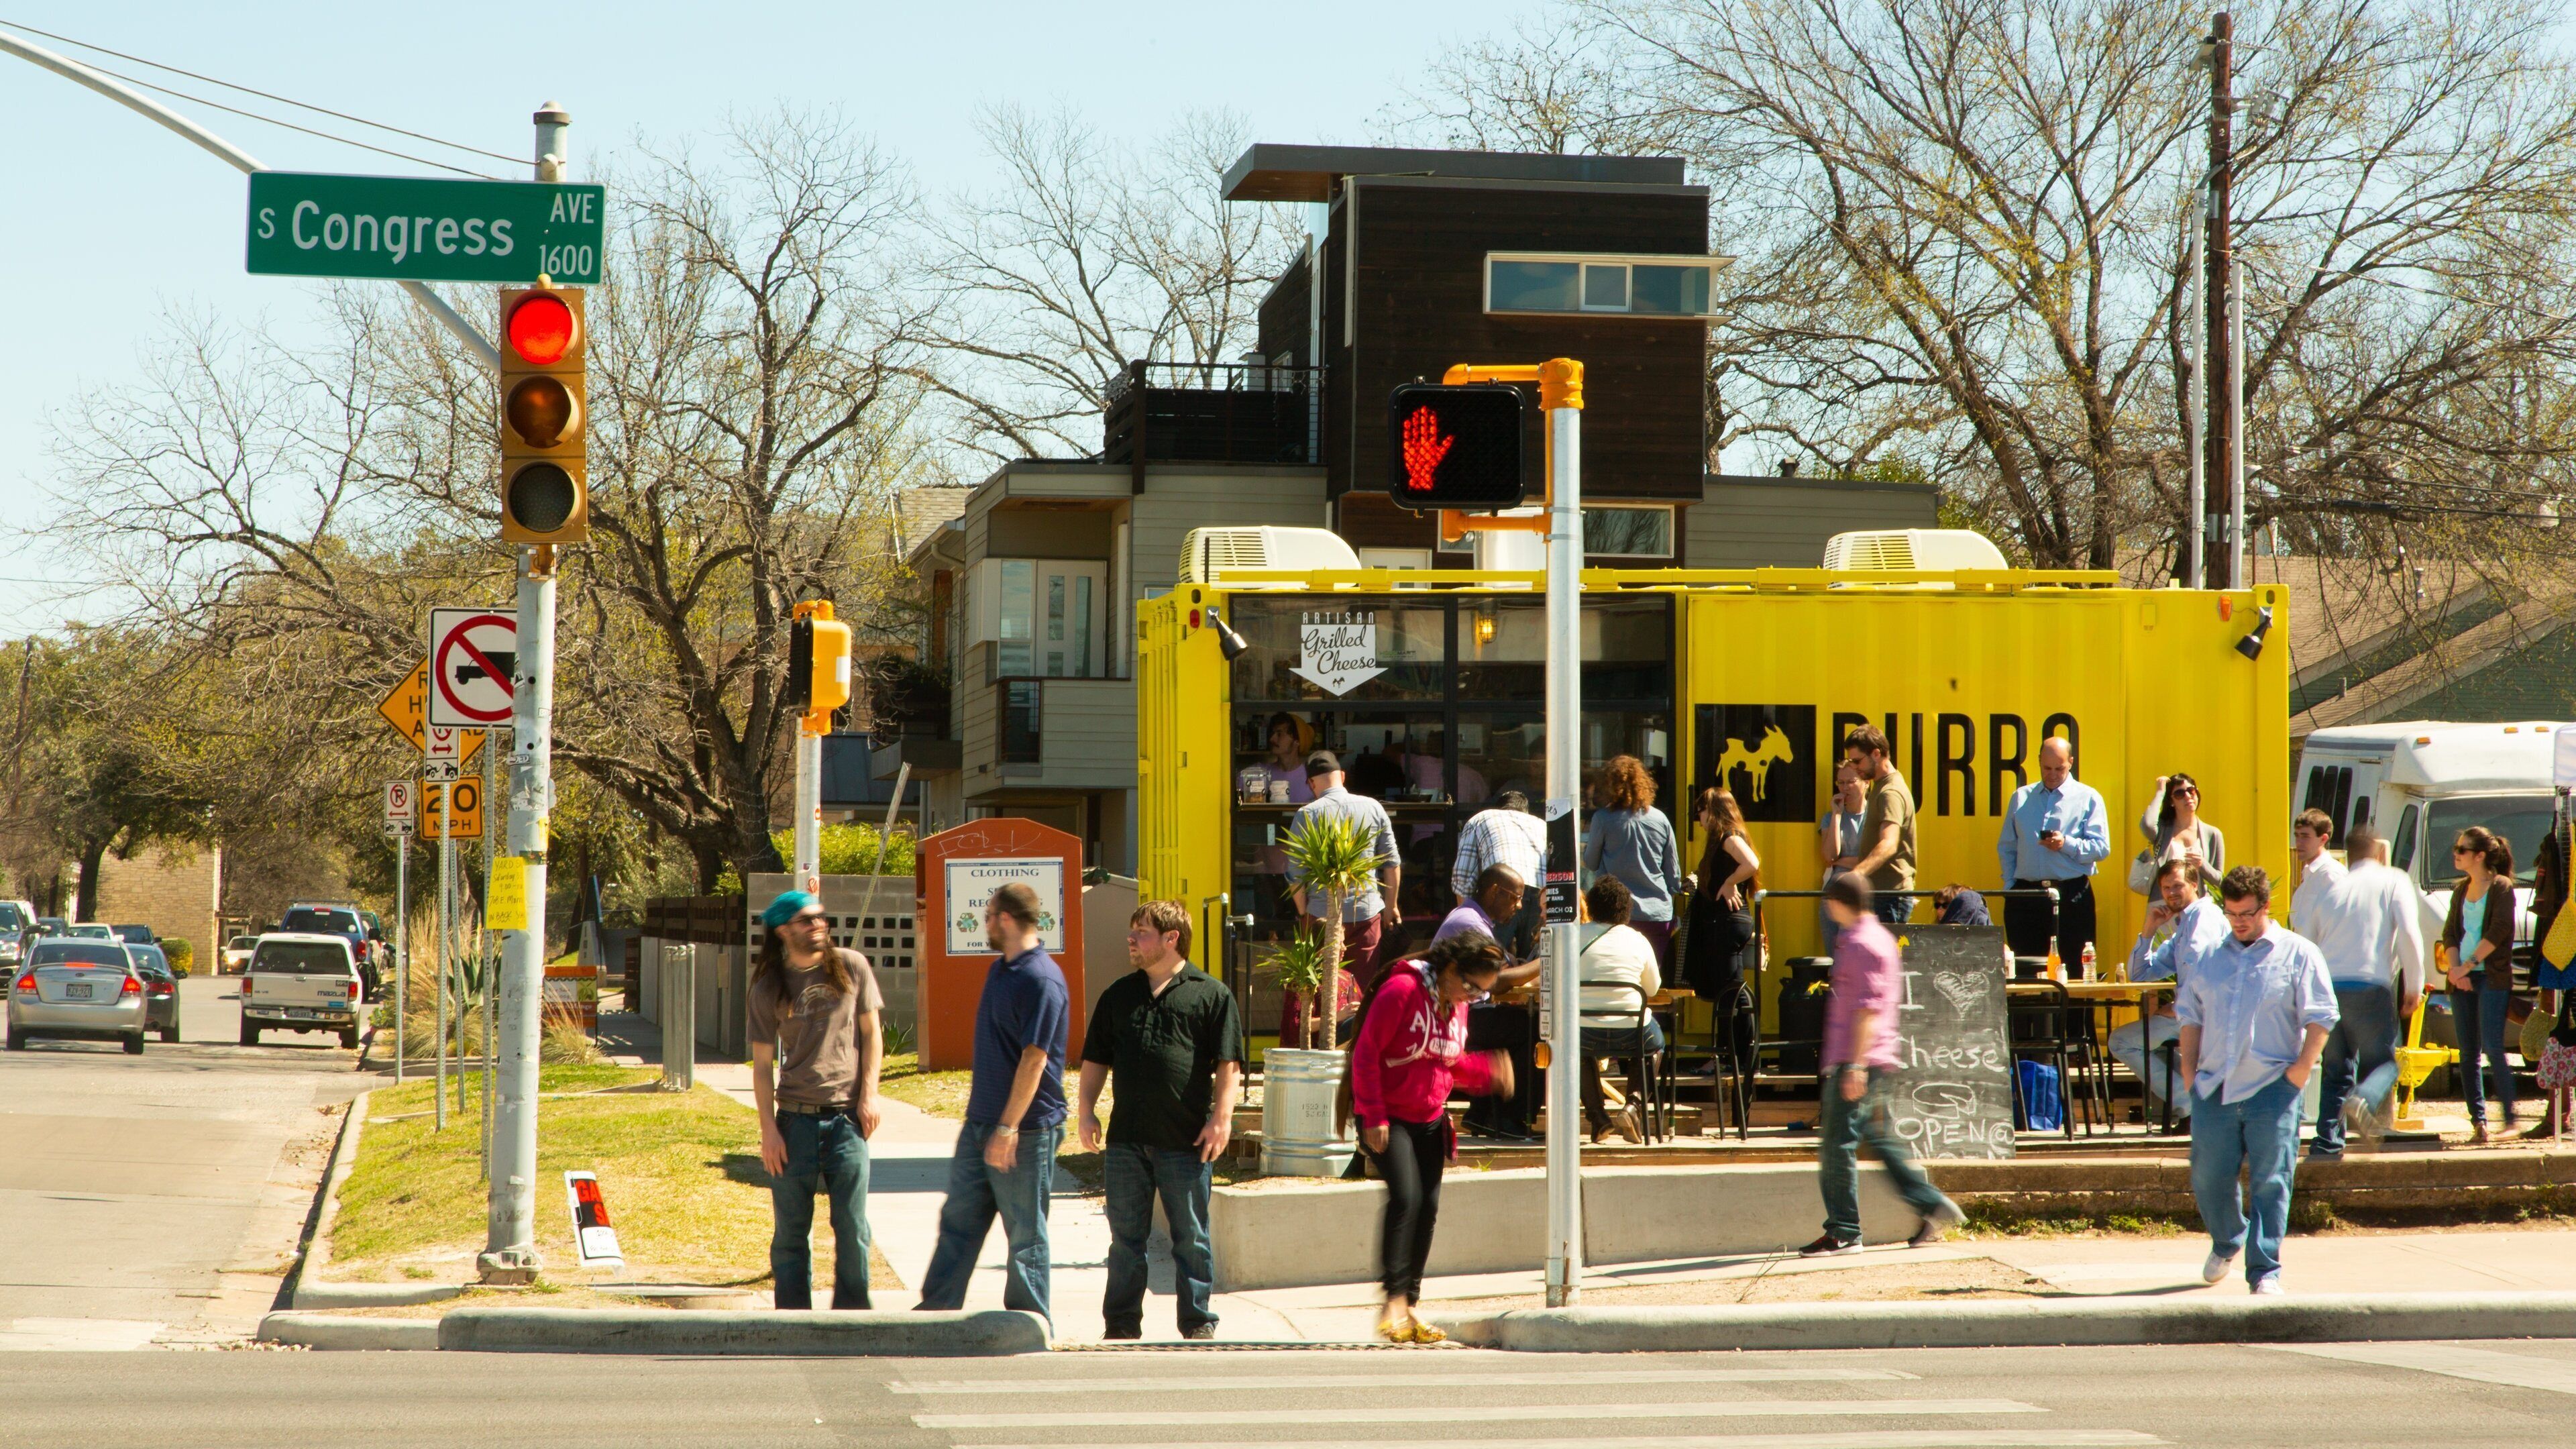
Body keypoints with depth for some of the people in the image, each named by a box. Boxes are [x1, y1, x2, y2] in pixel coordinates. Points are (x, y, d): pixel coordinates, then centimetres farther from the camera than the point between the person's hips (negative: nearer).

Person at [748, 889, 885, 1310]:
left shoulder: (851, 967, 3)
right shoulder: (768, 988, 1)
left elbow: (871, 1033, 10)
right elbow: (762, 1062, 3)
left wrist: (869, 1095, 0)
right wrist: (768, 1129, -4)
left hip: (847, 1118, 0)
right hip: (795, 1119, 0)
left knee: (852, 1226, -1)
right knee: (791, 1230, 2)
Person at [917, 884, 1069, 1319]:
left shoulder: (1041, 980, -18)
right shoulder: (999, 970, 12)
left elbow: (1034, 1059, -22)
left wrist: (1008, 1128, -22)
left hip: (1026, 1130, -9)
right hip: (981, 1121, 9)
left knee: (1025, 1234, 1)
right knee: (958, 1218, 12)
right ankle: (937, 1309, 18)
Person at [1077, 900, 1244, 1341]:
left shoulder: (1211, 994, 1)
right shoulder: (1118, 995, 13)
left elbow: (1229, 1064, -3)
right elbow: (1096, 1060, 16)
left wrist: (1221, 1117, -11)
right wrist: (1087, 1111, 7)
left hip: (1186, 1140, -4)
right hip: (1126, 1139, 4)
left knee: (1191, 1238, 4)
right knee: (1126, 1237, 7)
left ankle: (1198, 1323, 12)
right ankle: (1121, 1325, 14)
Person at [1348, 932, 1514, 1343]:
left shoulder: (1456, 1005, 9)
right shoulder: (1402, 991, -15)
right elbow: (1366, 1054, -15)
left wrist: (1488, 1069, 1)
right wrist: (1374, 1117, -17)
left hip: (1430, 1122, 8)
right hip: (1389, 1120, -8)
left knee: (1428, 1207, 3)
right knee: (1405, 1198, -21)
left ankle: (1410, 1305, 11)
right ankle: (1394, 1300, -20)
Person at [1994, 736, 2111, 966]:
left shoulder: (2088, 798, 6)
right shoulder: (2021, 798, 16)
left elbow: (2101, 848, -2)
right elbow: (2006, 847, 19)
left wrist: (2067, 844, -17)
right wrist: (2010, 885, 7)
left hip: (2072, 896, -3)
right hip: (2026, 895, 3)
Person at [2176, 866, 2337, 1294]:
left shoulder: (2298, 955, 3)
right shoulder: (2209, 958, 14)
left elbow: (2319, 1019, -2)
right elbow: (2190, 1018, 18)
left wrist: (2299, 1071, -11)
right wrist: (2189, 1073, 8)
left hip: (2271, 1088, -4)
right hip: (2214, 1090, 4)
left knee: (2270, 1182, -5)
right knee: (2208, 1178, 7)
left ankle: (2265, 1271, -1)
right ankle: (2226, 1243, 34)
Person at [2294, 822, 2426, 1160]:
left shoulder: (2328, 885, 16)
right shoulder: (2393, 883, 6)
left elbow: (2306, 937, 16)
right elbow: (2409, 934, -4)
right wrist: (2414, 986, 1)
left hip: (2328, 985, 4)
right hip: (2370, 985, -4)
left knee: (2336, 1068, 13)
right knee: (2383, 1061, 5)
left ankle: (2327, 1141, 2)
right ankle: (2364, 1100, -26)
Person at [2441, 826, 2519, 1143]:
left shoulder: (2501, 887, -3)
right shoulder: (2461, 890, 16)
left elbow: (2499, 932, -12)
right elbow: (2450, 933, 12)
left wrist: (2469, 964, -13)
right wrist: (2454, 968, -4)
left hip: (2492, 977, -6)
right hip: (2462, 979, 6)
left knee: (2492, 1047, -14)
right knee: (2468, 1052, 3)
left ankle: (2509, 1117, -9)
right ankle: (2478, 1120, 5)